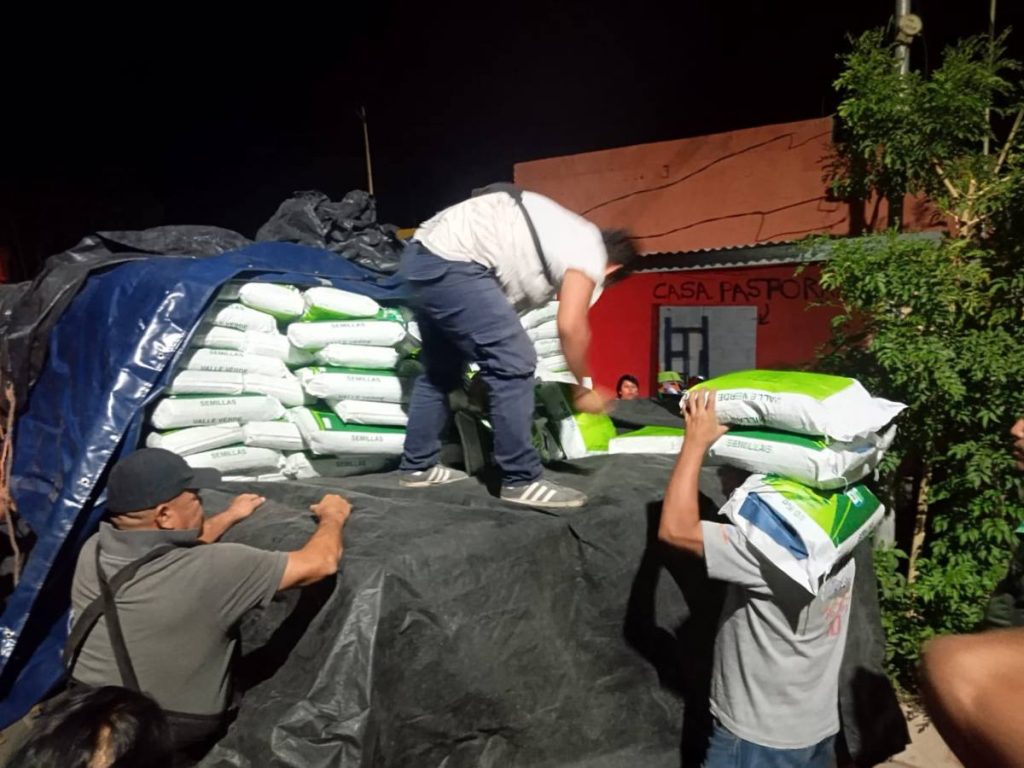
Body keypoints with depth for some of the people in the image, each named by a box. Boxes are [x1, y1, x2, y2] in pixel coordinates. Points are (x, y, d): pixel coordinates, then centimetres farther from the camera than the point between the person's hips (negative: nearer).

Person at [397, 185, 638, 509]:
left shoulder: (570, 237, 26)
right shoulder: (590, 249, -1)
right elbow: (570, 327, -9)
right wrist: (584, 388, 4)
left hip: (422, 256, 10)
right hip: (449, 263, -10)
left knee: (442, 370, 21)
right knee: (513, 363, -6)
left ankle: (417, 466, 31)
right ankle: (520, 480, 1)